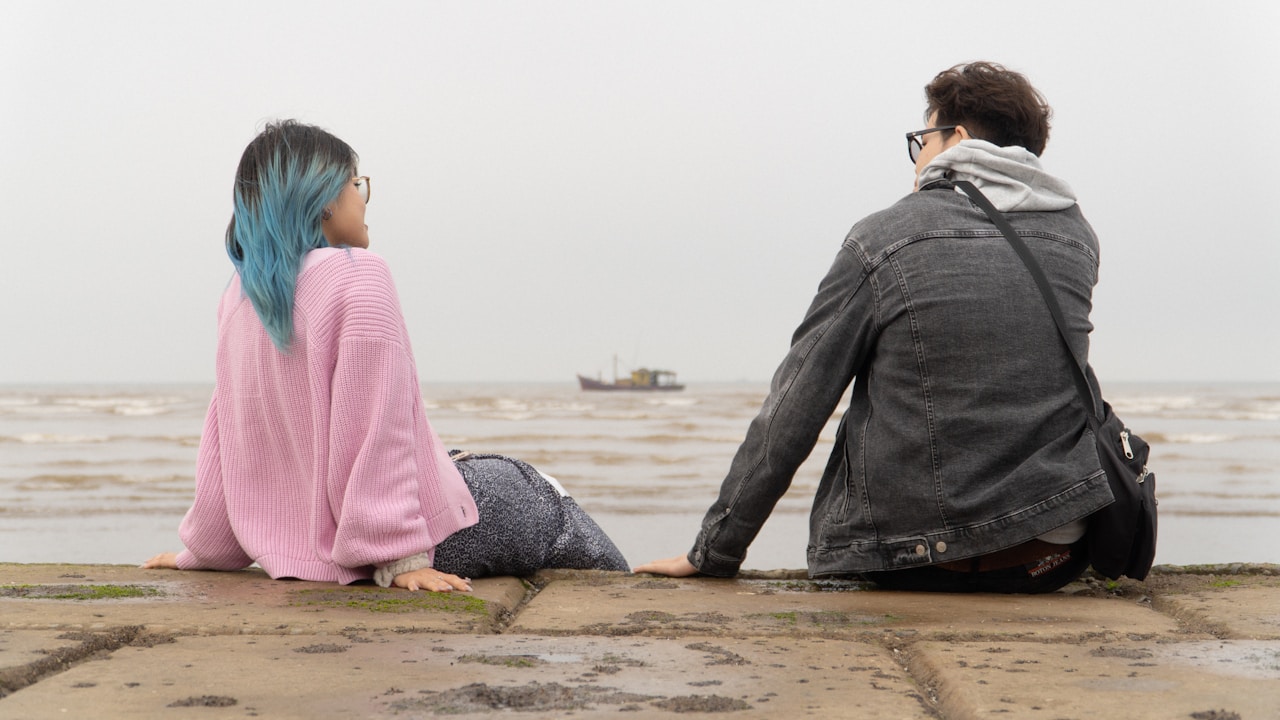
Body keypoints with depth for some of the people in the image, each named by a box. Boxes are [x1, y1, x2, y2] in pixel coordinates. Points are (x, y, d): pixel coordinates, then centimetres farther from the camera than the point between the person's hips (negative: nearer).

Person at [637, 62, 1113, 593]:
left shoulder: (882, 239, -5)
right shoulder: (1076, 236, 5)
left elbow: (789, 415, -3)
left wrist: (713, 553, 5)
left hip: (922, 565, -3)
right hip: (1059, 556, 3)